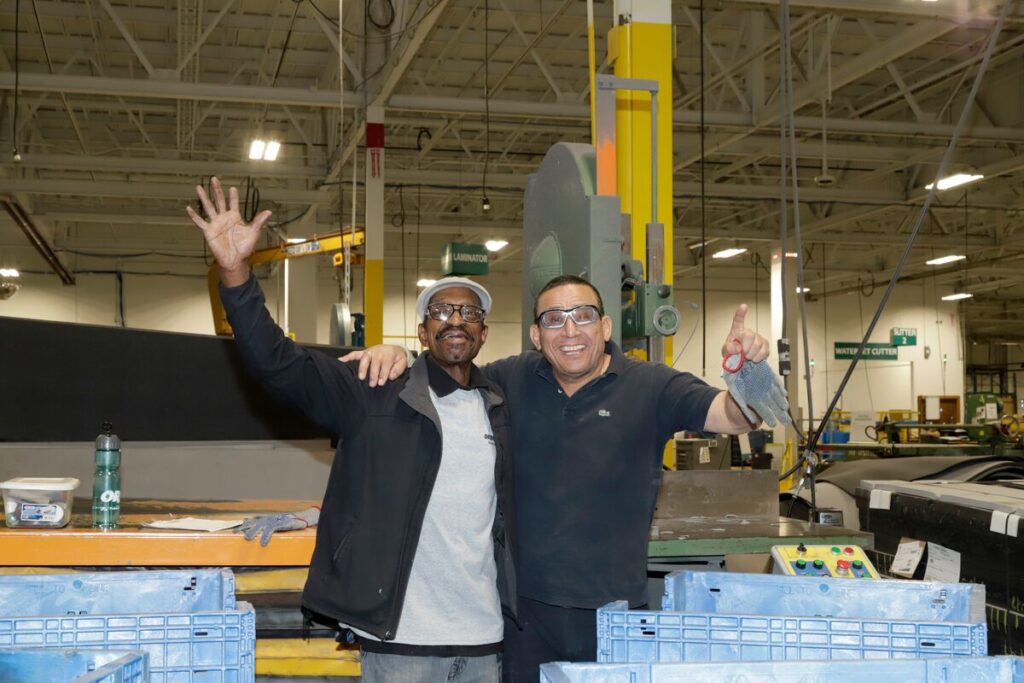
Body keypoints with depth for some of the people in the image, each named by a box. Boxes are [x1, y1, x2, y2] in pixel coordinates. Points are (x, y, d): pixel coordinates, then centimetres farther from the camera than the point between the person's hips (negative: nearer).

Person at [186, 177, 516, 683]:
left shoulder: (502, 409, 9)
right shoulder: (377, 397, -3)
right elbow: (278, 364, -12)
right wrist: (234, 270, -23)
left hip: (484, 640, 4)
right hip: (401, 640, -4)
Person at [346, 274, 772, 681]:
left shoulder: (650, 386, -4)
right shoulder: (512, 379, 4)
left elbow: (735, 417, -12)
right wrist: (396, 355, -11)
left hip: (615, 608, -2)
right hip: (528, 607, 2)